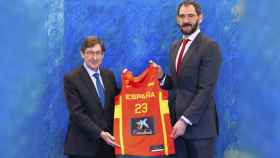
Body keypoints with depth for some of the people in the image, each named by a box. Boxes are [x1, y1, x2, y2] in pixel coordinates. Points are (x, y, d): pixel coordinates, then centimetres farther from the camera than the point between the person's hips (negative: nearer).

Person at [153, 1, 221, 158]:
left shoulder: (209, 46, -11)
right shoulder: (175, 46, 13)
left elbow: (206, 89, -16)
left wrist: (185, 120, -19)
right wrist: (161, 76, -3)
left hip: (199, 124, -6)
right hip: (177, 118, 6)